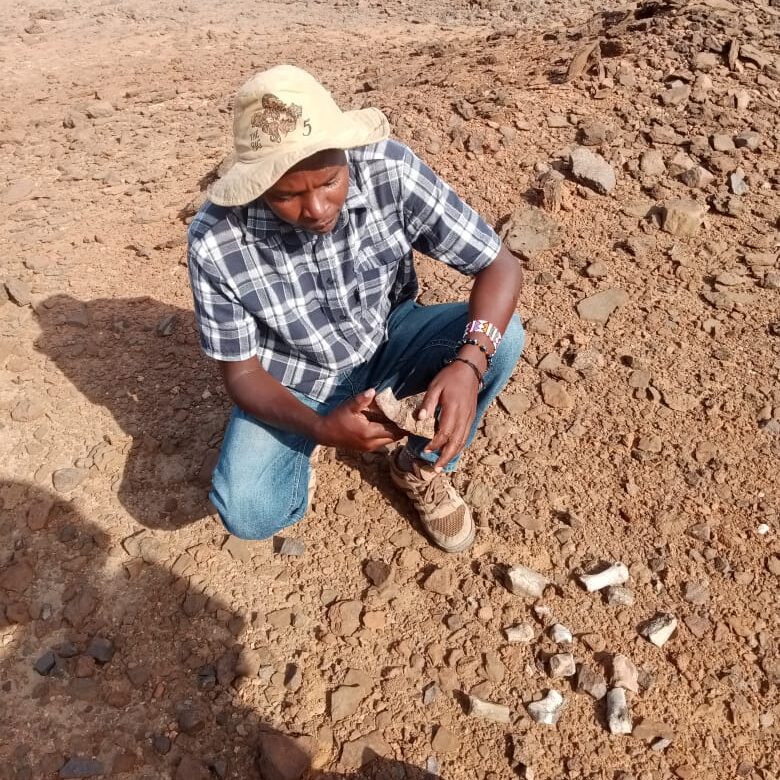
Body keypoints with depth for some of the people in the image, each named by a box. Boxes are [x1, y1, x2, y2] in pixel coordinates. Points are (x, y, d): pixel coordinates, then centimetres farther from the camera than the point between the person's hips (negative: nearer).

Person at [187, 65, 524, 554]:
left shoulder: (391, 171, -26)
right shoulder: (217, 239, -27)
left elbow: (501, 266, -21)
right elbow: (241, 370, -16)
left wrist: (468, 364, -39)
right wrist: (320, 428, -35)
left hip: (387, 344, 2)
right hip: (292, 379, -1)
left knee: (502, 337, -24)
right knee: (248, 515, -23)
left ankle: (422, 466, 1)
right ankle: (301, 446, 13)